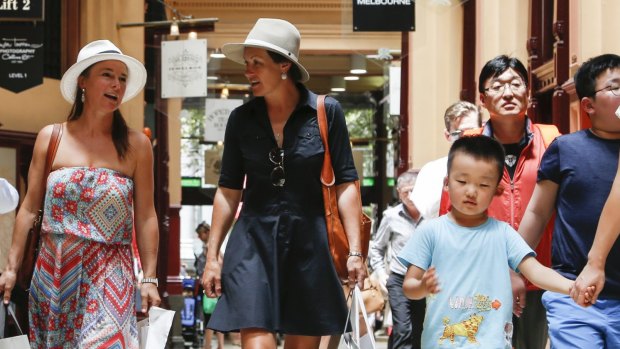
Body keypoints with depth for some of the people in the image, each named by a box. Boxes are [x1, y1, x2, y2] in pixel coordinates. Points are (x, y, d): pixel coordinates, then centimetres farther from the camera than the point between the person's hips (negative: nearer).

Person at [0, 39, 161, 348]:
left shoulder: (136, 145, 0)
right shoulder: (50, 138, 3)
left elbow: (145, 217, 0)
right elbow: (29, 208, 6)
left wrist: (150, 278, -3)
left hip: (110, 275, -2)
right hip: (53, 272, 2)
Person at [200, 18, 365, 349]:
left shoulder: (326, 112, -2)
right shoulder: (241, 119, 3)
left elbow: (345, 184, -1)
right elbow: (228, 191, 8)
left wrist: (355, 251, -8)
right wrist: (212, 256, 4)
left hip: (309, 244, 0)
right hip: (253, 244, 1)